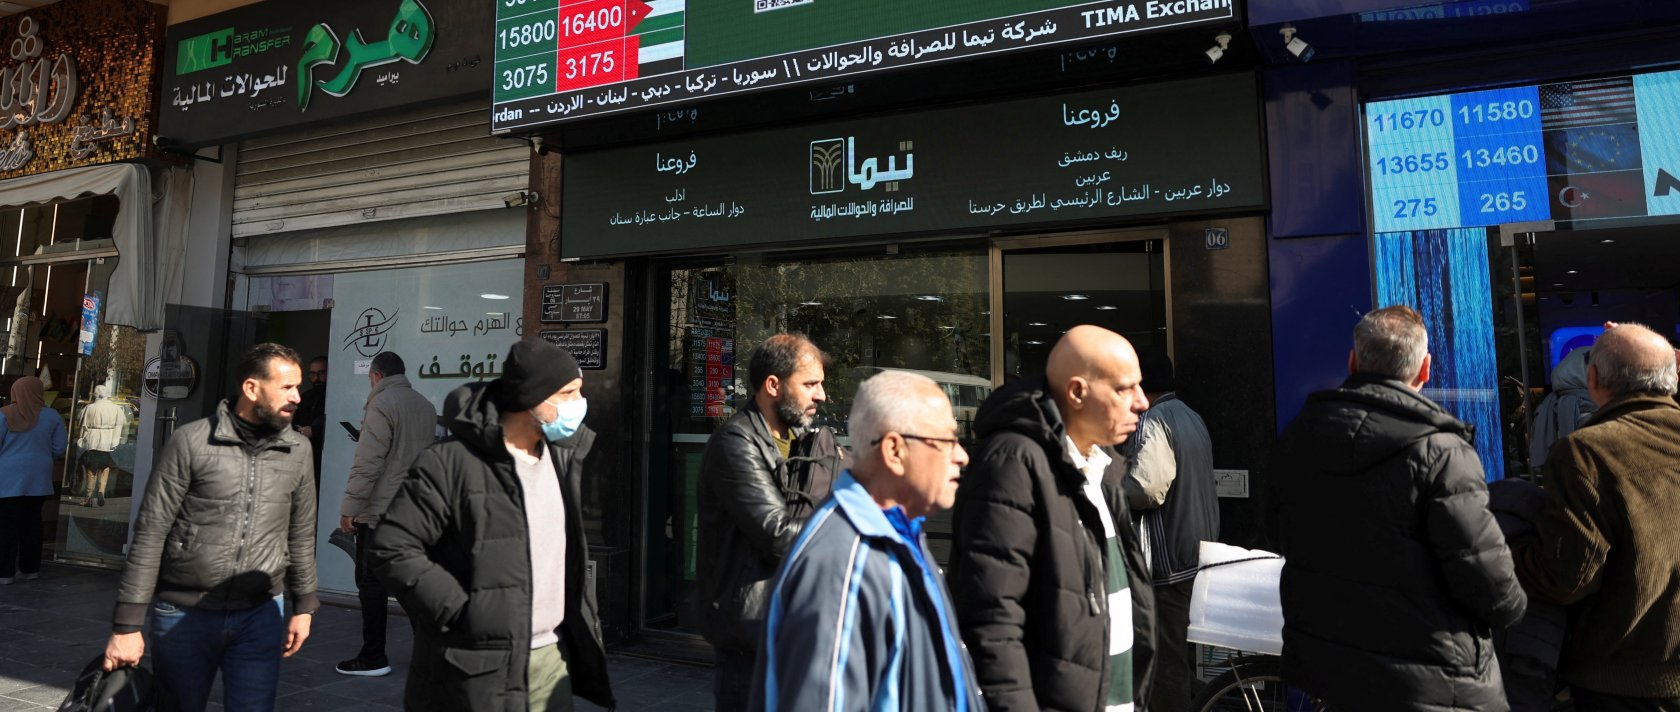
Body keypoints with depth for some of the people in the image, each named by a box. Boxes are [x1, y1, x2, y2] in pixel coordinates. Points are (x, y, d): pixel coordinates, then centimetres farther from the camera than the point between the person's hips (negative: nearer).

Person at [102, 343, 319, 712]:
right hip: (183, 614, -1)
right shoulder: (191, 441, -9)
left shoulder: (298, 451, 1)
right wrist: (127, 624, -8)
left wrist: (304, 606, 9)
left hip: (260, 615, 2)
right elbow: (150, 534, -8)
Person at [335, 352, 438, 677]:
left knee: (371, 582, 1)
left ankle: (373, 657, 6)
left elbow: (367, 463, -16)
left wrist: (349, 508, -12)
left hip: (380, 509, -7)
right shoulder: (426, 406, 12)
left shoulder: (381, 404, -10)